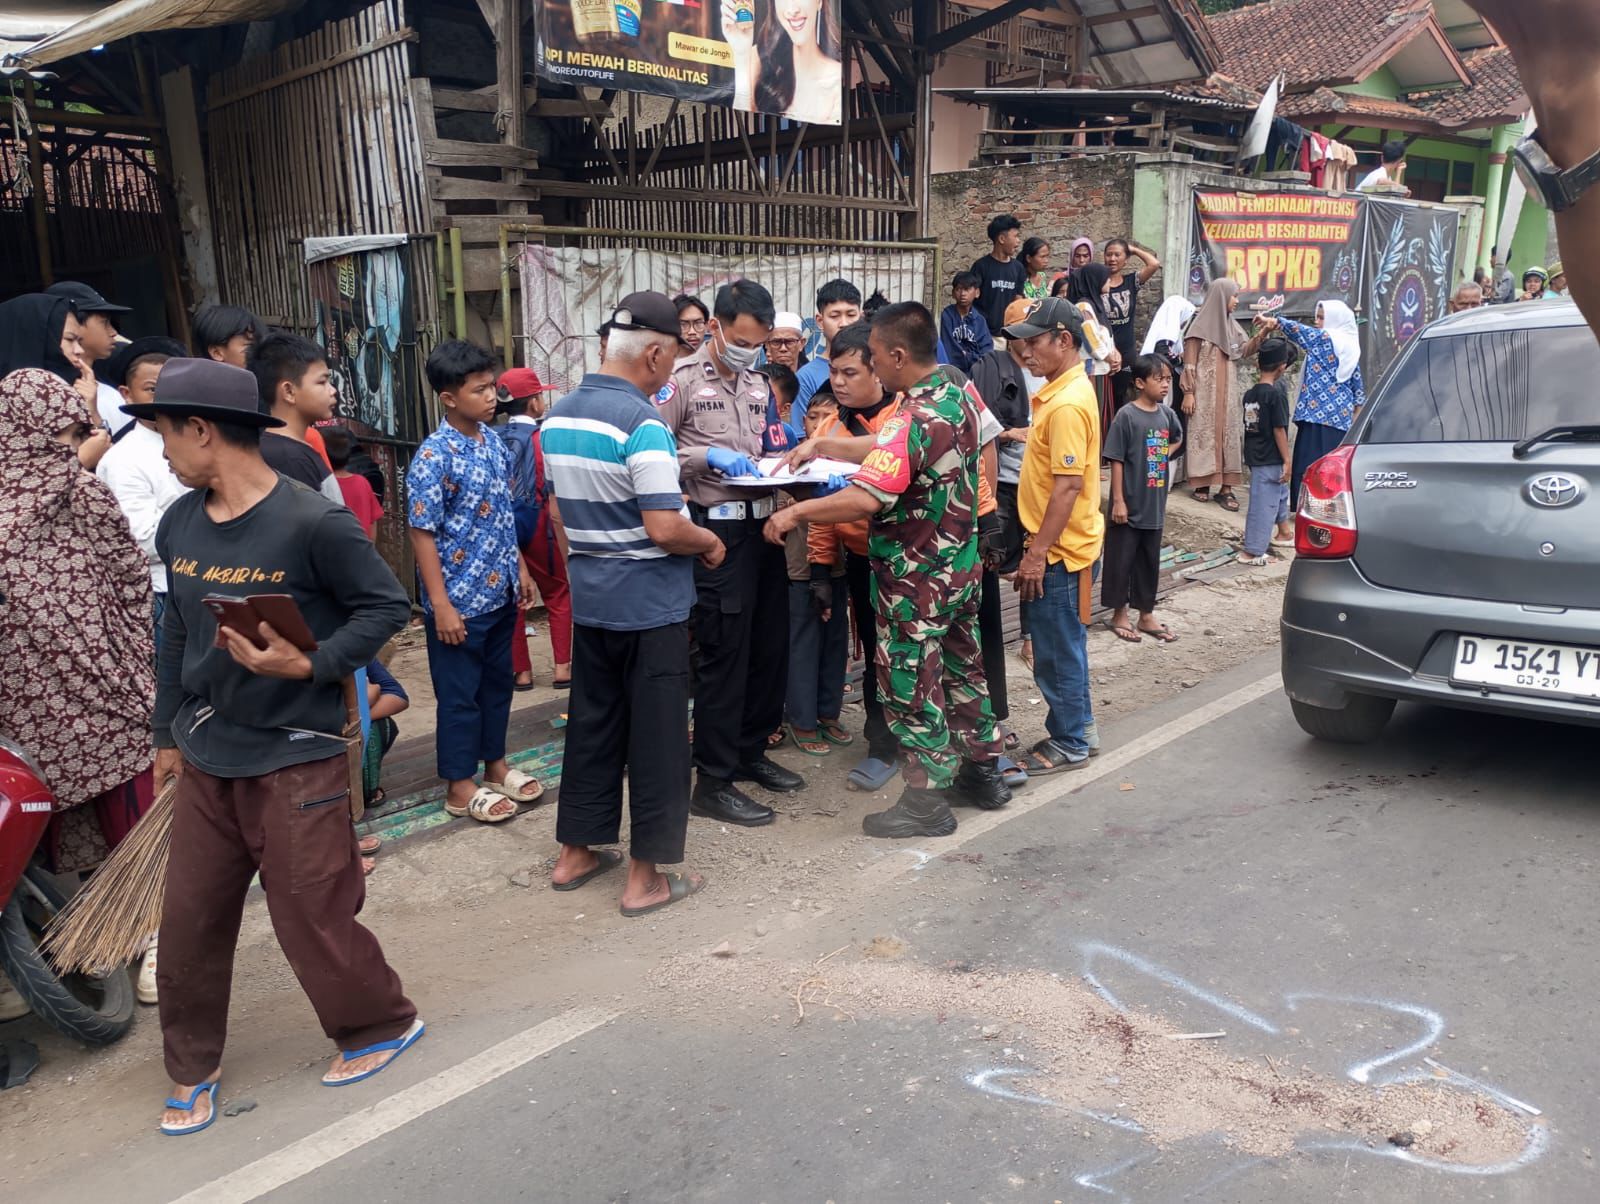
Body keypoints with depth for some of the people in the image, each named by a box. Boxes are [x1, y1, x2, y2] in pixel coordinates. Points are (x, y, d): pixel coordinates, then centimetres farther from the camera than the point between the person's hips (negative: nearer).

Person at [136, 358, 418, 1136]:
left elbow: (387, 605, -11)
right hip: (206, 761, 6)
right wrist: (168, 734, 18)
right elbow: (177, 634, 14)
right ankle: (192, 1065, 32)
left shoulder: (313, 523, -17)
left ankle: (382, 1025, 28)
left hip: (296, 759, -6)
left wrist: (310, 665, -24)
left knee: (312, 919, 3)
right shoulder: (179, 524, 4)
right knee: (188, 921, 12)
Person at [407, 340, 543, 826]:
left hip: (499, 591, 7)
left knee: (497, 681, 18)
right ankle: (460, 786, 19)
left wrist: (518, 567, 15)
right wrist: (441, 605, -18)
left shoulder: (493, 441, 4)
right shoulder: (434, 457, -18)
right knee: (459, 693, 6)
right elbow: (422, 533, -17)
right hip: (460, 599, -7)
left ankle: (495, 765, 34)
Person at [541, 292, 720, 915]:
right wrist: (710, 542, -5)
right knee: (656, 737, 3)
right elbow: (666, 529, -23)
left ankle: (575, 853, 27)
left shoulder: (558, 415, 6)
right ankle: (646, 875, 12)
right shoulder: (643, 424, -20)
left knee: (592, 722, 17)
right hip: (650, 602, -7)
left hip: (590, 597, 8)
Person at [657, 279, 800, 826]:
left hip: (764, 523, 8)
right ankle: (713, 782, 6)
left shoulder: (758, 383, 15)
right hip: (717, 529, -7)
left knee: (770, 646, 13)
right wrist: (708, 456, -22)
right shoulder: (683, 379, -7)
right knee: (724, 653, -4)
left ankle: (750, 751, 30)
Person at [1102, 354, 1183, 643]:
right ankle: (1119, 616, 19)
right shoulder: (1126, 416, -13)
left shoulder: (1167, 413, 5)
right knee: (1121, 560, 5)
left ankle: (1146, 616, 26)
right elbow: (1116, 460, -13)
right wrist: (1118, 500, -16)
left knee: (1149, 562, 15)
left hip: (1154, 506, 6)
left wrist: (1165, 454, 8)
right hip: (1129, 505, -6)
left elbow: (1177, 440, 27)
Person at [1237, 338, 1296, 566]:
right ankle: (1253, 552, 0)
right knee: (1264, 503, -3)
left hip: (1254, 455, 8)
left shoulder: (1250, 394, 5)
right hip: (1270, 459, -8)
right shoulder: (1276, 393, -16)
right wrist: (1287, 460, -13)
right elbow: (1279, 430, -18)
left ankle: (1284, 532, 43)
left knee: (1280, 492, 26)